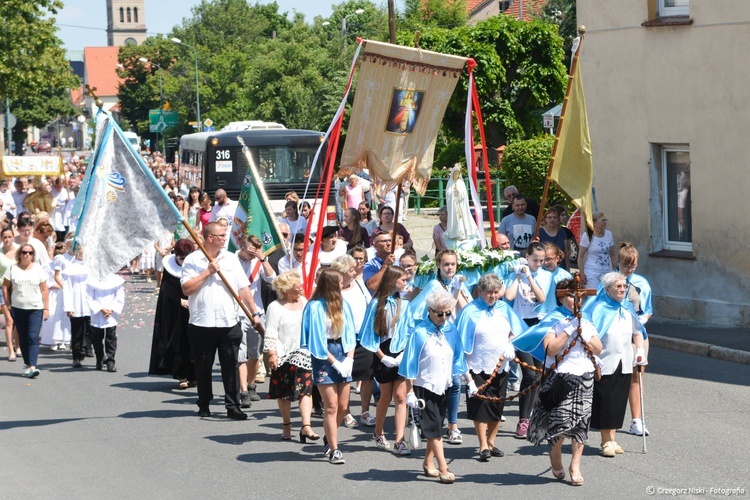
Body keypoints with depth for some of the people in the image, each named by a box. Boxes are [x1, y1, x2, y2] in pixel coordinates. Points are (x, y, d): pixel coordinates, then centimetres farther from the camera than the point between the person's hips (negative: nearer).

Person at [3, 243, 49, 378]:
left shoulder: (38, 269, 3)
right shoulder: (12, 269, 4)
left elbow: (44, 290, 3)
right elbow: (5, 287, 7)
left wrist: (46, 308, -1)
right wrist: (8, 305, 1)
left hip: (36, 309, -2)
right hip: (18, 309, 2)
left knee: (33, 337, -12)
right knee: (23, 338, 7)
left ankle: (32, 367, -20)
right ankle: (28, 365, 16)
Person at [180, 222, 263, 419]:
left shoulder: (231, 258, 10)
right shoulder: (192, 260, 1)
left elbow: (243, 288, 9)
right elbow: (186, 289, -9)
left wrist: (254, 313, 2)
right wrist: (207, 272, -12)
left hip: (229, 323, 2)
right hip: (202, 322, -2)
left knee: (230, 365, 0)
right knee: (203, 366, 7)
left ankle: (233, 406, 5)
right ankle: (204, 405, 19)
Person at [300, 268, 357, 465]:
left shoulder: (342, 304, 7)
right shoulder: (315, 307, -10)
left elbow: (350, 333, 9)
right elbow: (317, 340, -9)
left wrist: (349, 359, -4)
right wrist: (335, 362, -10)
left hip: (342, 352, 5)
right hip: (324, 356, -5)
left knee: (343, 406, 7)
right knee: (331, 406, -6)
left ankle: (329, 438, 30)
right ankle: (333, 450, 0)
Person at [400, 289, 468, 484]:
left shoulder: (450, 329, 0)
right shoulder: (419, 332, -14)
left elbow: (458, 357, 10)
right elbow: (410, 364, -10)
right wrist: (410, 392, -10)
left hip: (444, 386, 5)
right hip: (424, 386, -5)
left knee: (435, 427, 14)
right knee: (434, 428, -6)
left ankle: (428, 463, 27)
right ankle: (443, 469, -7)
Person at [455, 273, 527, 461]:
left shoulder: (504, 309, 5)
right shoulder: (470, 311, -7)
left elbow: (515, 331, 10)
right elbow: (462, 341, -8)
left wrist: (510, 346, -11)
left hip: (501, 366, 4)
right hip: (478, 366, -4)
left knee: (497, 406, 10)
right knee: (480, 406, -3)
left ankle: (491, 442, 24)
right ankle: (483, 446, 3)